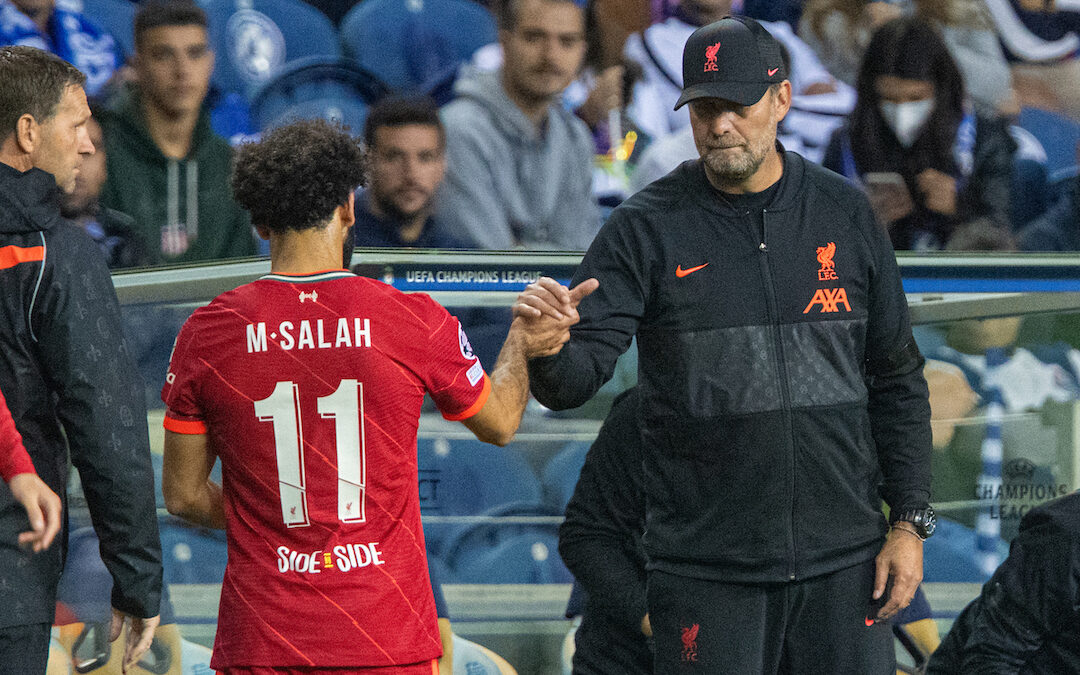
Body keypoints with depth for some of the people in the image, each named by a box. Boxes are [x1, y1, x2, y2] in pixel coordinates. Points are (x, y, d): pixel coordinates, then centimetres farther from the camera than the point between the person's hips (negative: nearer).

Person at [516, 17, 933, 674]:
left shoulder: (844, 214, 7)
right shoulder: (648, 227, -1)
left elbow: (895, 380, 11)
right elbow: (578, 378, -9)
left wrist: (910, 521, 4)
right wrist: (549, 349, -33)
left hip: (843, 563, 2)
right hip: (705, 566, -2)